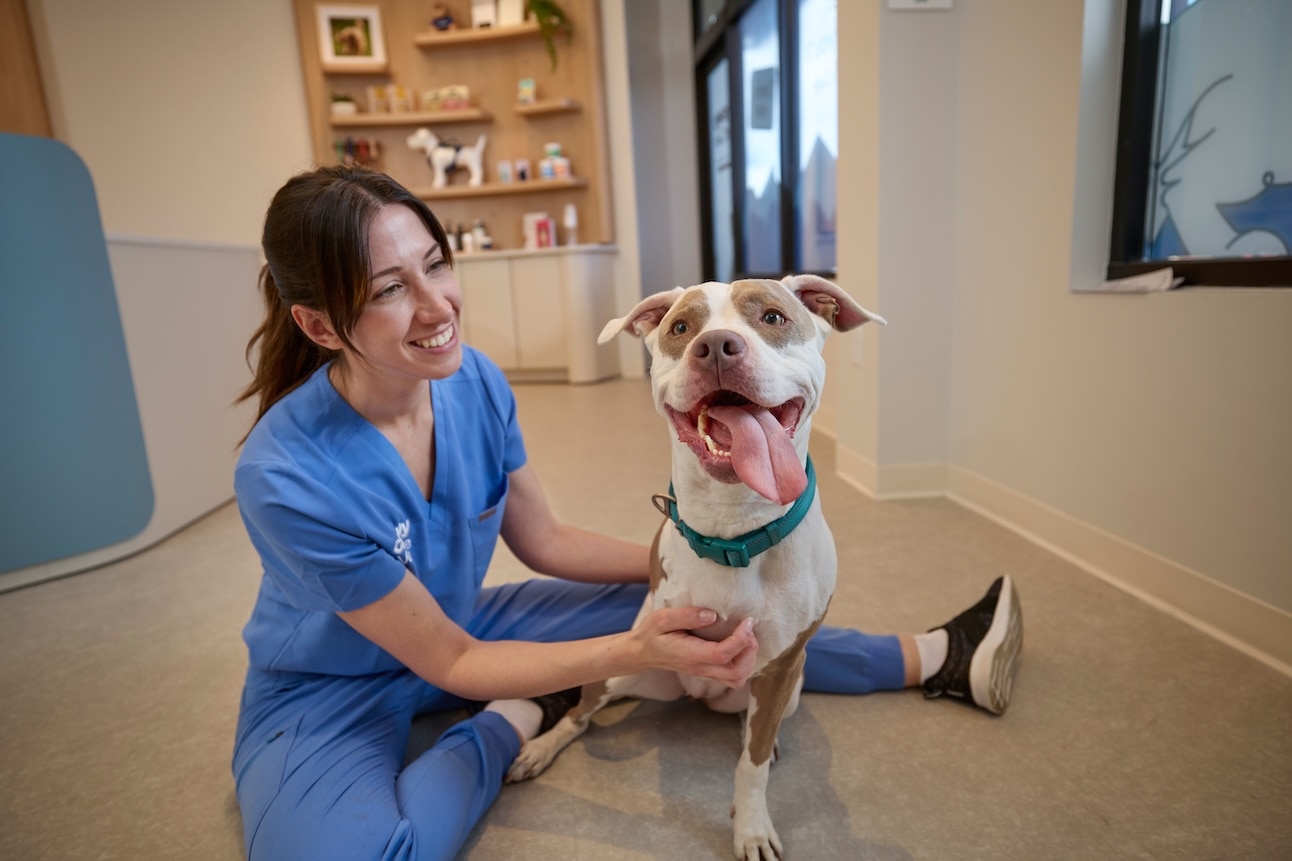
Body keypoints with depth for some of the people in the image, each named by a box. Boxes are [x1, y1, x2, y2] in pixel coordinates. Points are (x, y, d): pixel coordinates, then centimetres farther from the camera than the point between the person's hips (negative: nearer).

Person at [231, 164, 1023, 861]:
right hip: (327, 694, -3)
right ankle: (520, 718, -9)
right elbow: (450, 663, -24)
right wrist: (633, 650, -34)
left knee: (709, 615, -6)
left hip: (463, 624, 4)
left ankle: (935, 660, 9)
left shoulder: (473, 380, -16)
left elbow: (545, 541, -3)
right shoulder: (286, 479, -32)